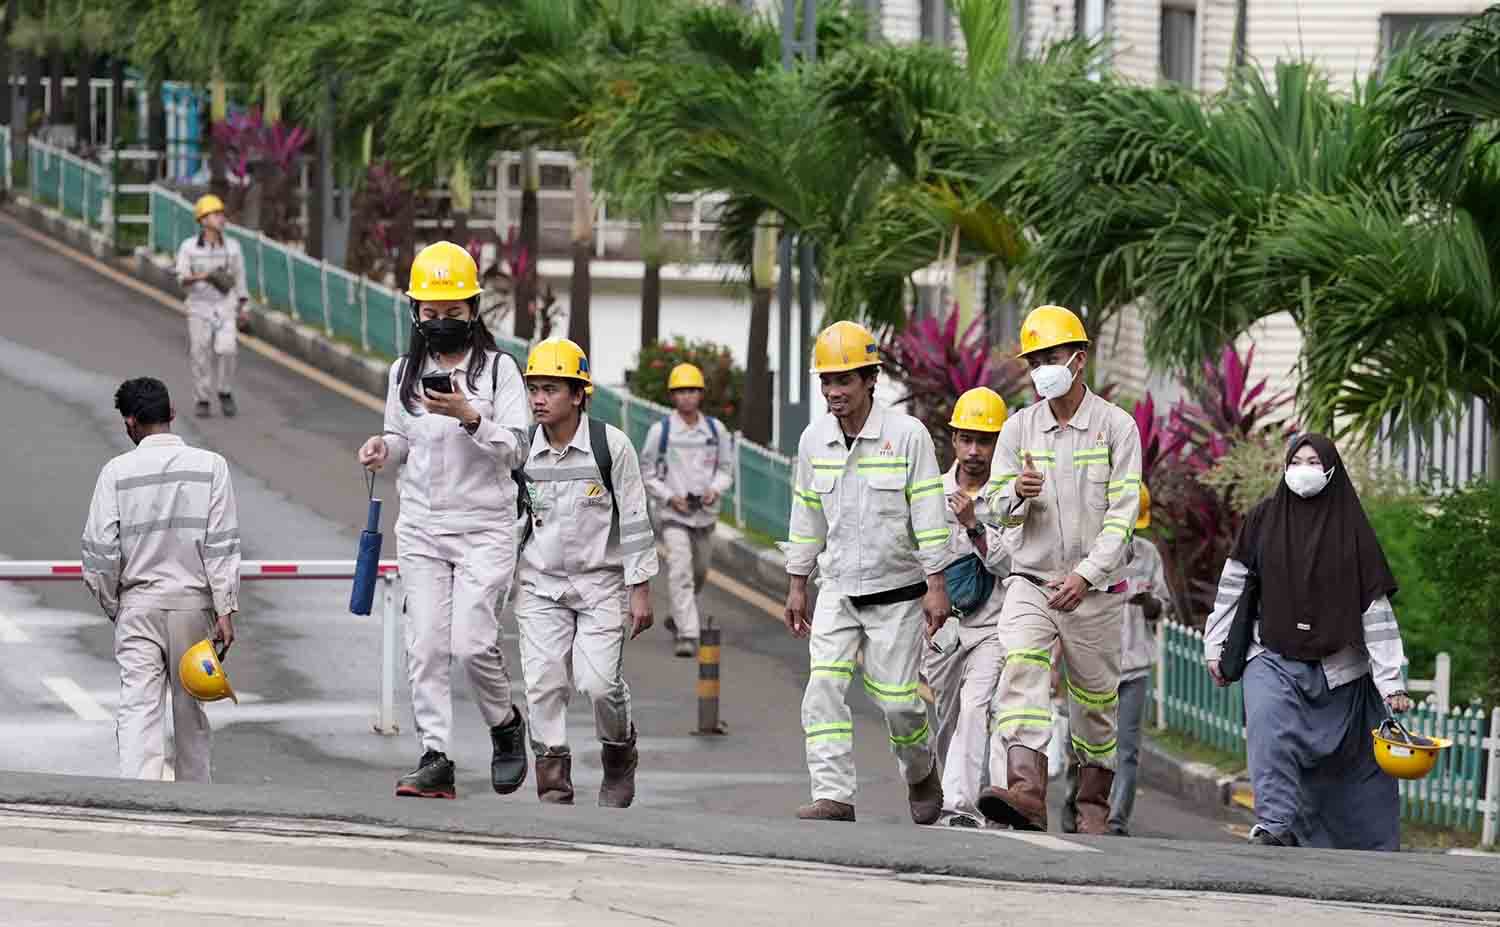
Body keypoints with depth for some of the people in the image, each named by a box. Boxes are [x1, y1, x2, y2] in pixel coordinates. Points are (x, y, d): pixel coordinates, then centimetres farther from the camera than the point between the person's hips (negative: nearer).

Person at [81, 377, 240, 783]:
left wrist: (111, 606, 10)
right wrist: (225, 609, -6)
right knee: (190, 708, 12)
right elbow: (222, 544, -6)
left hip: (137, 603, -1)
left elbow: (99, 549, -4)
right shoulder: (210, 466, -2)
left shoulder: (117, 471, -4)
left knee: (138, 707, -4)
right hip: (193, 601, 1)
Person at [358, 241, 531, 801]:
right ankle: (435, 760, -3)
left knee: (472, 643, -12)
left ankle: (506, 724, 15)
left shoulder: (498, 369, -2)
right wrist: (383, 449, -2)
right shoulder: (404, 372, 10)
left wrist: (468, 417, -21)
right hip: (421, 529, 4)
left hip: (484, 528, -4)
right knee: (425, 646, -4)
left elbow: (515, 451, -6)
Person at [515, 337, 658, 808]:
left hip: (600, 581, -3)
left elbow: (635, 520, -5)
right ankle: (553, 784, -1)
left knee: (598, 681, -13)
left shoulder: (610, 445, -8)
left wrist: (640, 589, -7)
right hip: (540, 585, 3)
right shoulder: (522, 449, 1)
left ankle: (620, 757, 15)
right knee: (544, 683, -7)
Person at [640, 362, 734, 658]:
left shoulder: (715, 430, 3)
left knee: (699, 572, 18)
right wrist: (669, 497, -13)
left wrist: (715, 490, -9)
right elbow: (647, 473, 1)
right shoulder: (661, 431, -6)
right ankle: (687, 635, -20)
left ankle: (678, 617, 43)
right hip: (673, 514, -4)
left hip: (705, 512, 4)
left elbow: (726, 468, 11)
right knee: (680, 573, -17)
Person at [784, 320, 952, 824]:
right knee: (823, 690, -12)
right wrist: (796, 587, 14)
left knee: (897, 700, 0)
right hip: (837, 589, 4)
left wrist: (936, 586, -12)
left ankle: (921, 772, 29)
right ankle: (833, 795, -14)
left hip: (896, 592, -4)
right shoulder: (814, 440, 3)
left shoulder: (907, 435, -11)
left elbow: (929, 515, -10)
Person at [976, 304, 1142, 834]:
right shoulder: (1019, 429, 7)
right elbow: (1000, 512, 6)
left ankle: (1093, 803, 25)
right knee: (1021, 671, -22)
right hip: (1030, 582, 1)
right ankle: (1027, 791, -37)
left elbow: (1122, 512, -8)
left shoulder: (1116, 427, -2)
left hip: (1093, 590, -1)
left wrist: (1086, 574, -18)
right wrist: (1018, 494, -19)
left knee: (1095, 700, 8)